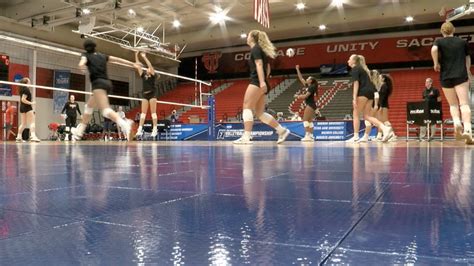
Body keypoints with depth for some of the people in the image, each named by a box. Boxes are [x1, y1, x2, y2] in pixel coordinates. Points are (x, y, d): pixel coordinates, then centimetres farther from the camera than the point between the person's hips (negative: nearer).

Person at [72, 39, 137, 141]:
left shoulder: (86, 55, 6)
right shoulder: (102, 56, 20)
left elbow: (81, 65, -17)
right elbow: (119, 59, 23)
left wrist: (85, 67, 1)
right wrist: (133, 64, 27)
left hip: (98, 83, -7)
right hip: (107, 83, 7)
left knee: (106, 110, -24)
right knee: (88, 106, 24)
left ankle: (124, 124, -51)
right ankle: (79, 131, 33)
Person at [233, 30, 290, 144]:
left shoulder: (255, 48, -2)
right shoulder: (261, 49, 25)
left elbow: (259, 64, -16)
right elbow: (267, 68, 26)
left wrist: (262, 81, -26)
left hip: (256, 82, -9)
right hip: (262, 84, 9)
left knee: (247, 108, -13)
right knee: (260, 113, 8)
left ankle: (246, 137, -22)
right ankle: (282, 130, 7)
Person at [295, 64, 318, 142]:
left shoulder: (311, 87, -10)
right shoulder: (307, 86, 14)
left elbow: (305, 96, -16)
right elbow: (301, 79, 19)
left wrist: (297, 96, -1)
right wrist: (297, 70, 18)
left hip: (310, 105, -9)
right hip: (310, 105, 9)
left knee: (305, 119, -14)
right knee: (309, 121, 7)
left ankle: (307, 136, -18)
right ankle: (311, 136, 8)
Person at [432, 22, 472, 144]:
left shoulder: (439, 41, 5)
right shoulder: (462, 42, 12)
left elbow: (433, 49, -18)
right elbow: (468, 59, 18)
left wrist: (436, 63, -4)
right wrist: (467, 72, 33)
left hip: (446, 77, 0)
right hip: (461, 76, 0)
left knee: (453, 104, 11)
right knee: (464, 104, -7)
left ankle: (456, 123, -16)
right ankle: (467, 129, -23)